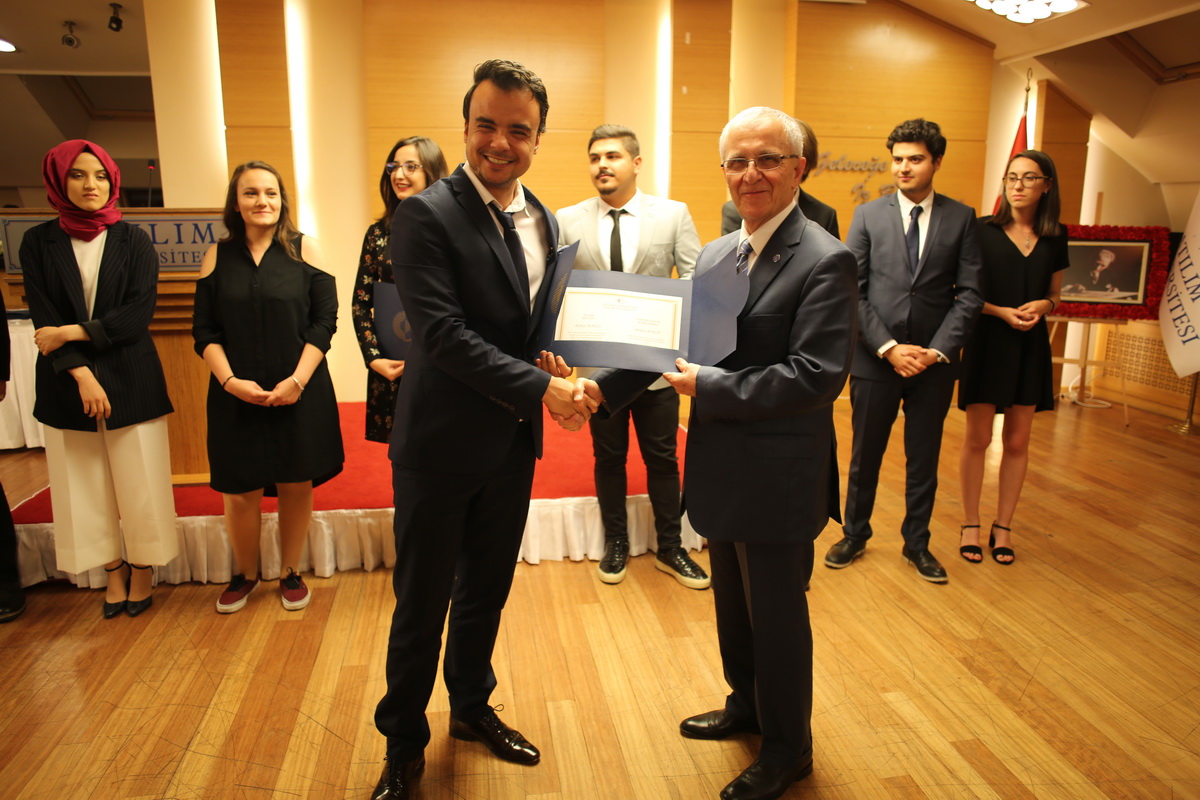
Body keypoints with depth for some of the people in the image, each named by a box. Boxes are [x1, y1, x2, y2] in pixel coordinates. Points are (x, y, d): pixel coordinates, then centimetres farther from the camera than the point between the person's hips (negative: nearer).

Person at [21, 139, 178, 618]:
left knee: (138, 481, 3)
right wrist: (81, 374, -15)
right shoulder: (39, 243, 4)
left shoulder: (133, 242, 2)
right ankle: (114, 571, 23)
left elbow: (138, 314, -8)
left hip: (131, 380, -1)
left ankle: (142, 571, 20)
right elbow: (44, 321, -3)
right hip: (66, 383, 1)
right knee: (87, 485, 7)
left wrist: (70, 333, -12)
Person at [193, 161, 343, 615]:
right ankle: (245, 574, 29)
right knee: (240, 491, 6)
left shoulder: (304, 250, 1)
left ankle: (290, 573, 26)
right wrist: (231, 380, -11)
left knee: (296, 485, 7)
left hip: (299, 391, -1)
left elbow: (325, 319, -4)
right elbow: (204, 331, 3)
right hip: (236, 394, 1)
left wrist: (298, 380, -13)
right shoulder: (218, 256, 5)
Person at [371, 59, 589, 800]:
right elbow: (443, 334, -23)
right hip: (441, 444, -6)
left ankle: (473, 707, 44)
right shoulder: (426, 215, -14)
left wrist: (563, 369, -8)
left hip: (513, 443, 6)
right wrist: (541, 388, -23)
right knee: (422, 606, 9)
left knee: (487, 591, 21)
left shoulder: (546, 224, 7)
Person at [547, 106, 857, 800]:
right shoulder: (716, 254, 9)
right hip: (722, 467, 8)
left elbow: (817, 377, -24)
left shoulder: (825, 261, -17)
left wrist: (708, 387, -22)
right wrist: (602, 385, -5)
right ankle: (747, 704, 48)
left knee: (776, 614, 9)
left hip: (779, 477, -7)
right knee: (733, 603, 24)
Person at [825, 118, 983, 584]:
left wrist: (939, 350, -12)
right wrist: (888, 347, -12)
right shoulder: (868, 215, 1)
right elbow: (853, 291, -3)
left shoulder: (961, 218, 3)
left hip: (934, 360, 1)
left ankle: (917, 543, 29)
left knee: (924, 458, 12)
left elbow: (969, 293, -1)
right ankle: (855, 535, 29)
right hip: (875, 358, 0)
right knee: (865, 455, 11)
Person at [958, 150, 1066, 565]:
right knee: (978, 438, 1)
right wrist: (1002, 311, -16)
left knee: (1017, 441, 8)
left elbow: (1054, 293, 16)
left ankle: (1003, 527, 21)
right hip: (987, 341, -3)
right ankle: (970, 525, 15)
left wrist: (1043, 305, -7)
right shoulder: (983, 230, -3)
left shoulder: (1055, 237, 6)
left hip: (1030, 345, 3)